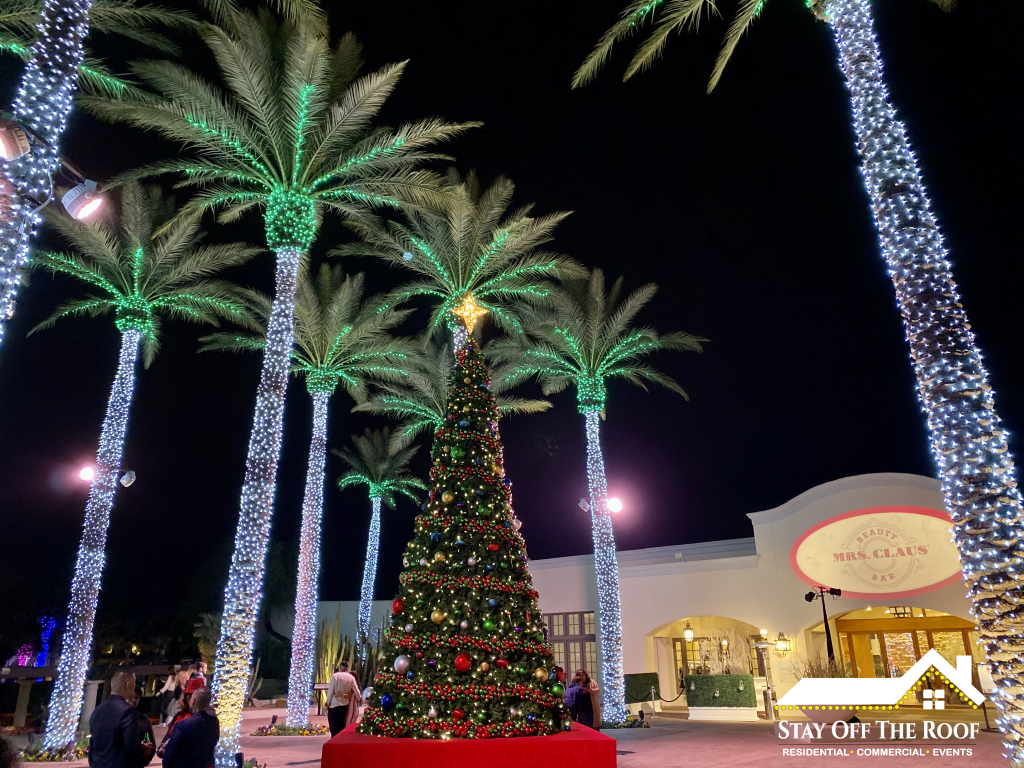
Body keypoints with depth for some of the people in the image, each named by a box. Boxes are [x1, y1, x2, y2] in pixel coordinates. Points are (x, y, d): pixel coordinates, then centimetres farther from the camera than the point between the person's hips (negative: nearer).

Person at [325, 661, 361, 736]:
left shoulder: (335, 676, -9)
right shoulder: (351, 677, 1)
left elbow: (330, 691, -8)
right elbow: (356, 691, 5)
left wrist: (328, 703, 4)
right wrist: (360, 700, 23)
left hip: (334, 706, -4)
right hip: (345, 706, 4)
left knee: (334, 730, -2)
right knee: (341, 729, 15)